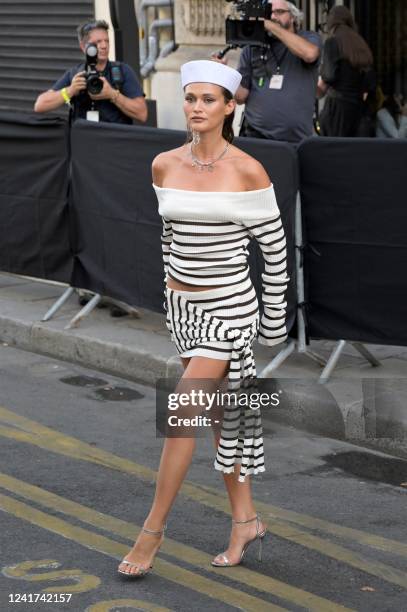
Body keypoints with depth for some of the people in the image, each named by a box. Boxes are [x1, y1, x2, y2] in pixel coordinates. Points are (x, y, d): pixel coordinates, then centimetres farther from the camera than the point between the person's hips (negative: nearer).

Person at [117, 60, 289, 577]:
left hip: (229, 306, -5)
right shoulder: (163, 166, 1)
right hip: (181, 306, 5)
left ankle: (152, 531, 2)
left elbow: (274, 246, -4)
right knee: (219, 413, 14)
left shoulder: (248, 171, -12)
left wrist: (275, 320, 0)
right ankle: (246, 520, 27)